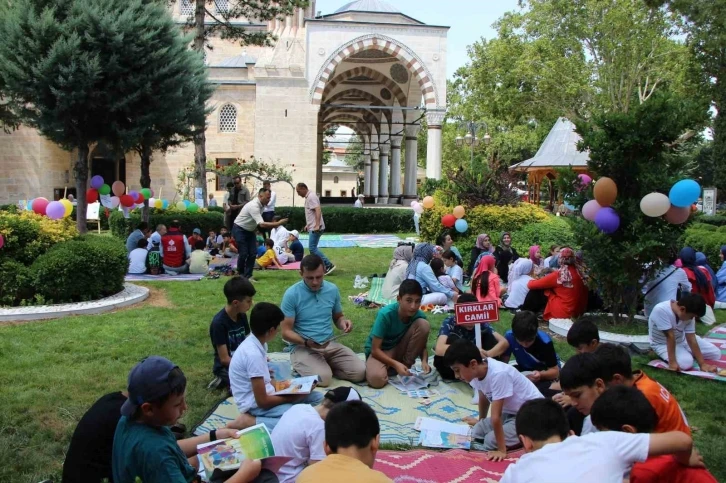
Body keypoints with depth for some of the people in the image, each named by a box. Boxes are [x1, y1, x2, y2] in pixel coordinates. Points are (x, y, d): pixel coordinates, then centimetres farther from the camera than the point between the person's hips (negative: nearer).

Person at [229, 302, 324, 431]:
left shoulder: (256, 342, 3)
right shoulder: (253, 354, -26)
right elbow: (262, 401, -22)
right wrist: (294, 397, -10)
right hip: (255, 404, -10)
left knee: (317, 397, 4)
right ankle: (249, 422, -14)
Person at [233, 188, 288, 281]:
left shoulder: (261, 205, -3)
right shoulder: (254, 206, -30)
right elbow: (262, 224, -37)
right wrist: (278, 223, -35)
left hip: (249, 230, 8)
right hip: (239, 230, -8)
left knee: (253, 253, -2)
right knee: (244, 253, -8)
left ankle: (247, 276, 4)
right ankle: (240, 274, 14)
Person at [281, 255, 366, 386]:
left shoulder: (333, 290, 4)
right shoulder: (291, 294, -11)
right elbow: (286, 332, -9)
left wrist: (343, 322, -8)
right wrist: (306, 342, -27)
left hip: (330, 344, 5)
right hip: (302, 347, -4)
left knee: (359, 372, -14)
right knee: (323, 378, -30)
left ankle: (326, 366, 9)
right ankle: (302, 367, 3)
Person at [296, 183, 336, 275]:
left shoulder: (311, 197, -15)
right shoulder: (308, 197, 17)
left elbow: (318, 210, -26)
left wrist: (317, 225, -34)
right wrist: (307, 225, 28)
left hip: (316, 228, -10)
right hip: (313, 227, 10)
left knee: (312, 248, -11)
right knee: (313, 248, 12)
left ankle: (329, 265, -11)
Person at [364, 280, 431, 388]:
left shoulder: (419, 315, -15)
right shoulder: (385, 314, -28)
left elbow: (422, 345, -3)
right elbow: (375, 349, -24)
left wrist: (424, 361, -24)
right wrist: (395, 364, -36)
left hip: (400, 349, 4)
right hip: (380, 352, -4)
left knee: (423, 324, -21)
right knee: (376, 379, -37)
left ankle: (407, 365, -7)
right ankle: (391, 366, -1)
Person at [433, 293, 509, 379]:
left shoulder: (481, 322, -15)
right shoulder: (449, 322, -24)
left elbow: (504, 342, -22)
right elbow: (439, 349, -40)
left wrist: (487, 354, -42)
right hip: (449, 365, -3)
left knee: (488, 336, -16)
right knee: (453, 339, -31)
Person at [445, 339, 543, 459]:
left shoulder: (498, 374, -33)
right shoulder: (478, 371, -9)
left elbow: (496, 417, -32)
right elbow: (484, 398, 12)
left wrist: (502, 450, -29)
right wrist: (481, 422, 28)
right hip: (510, 411, 9)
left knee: (491, 441, -20)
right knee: (477, 433, -1)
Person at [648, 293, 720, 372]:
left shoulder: (688, 314, -17)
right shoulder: (661, 310, -35)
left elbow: (691, 339, -18)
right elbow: (670, 337, -34)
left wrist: (702, 364, -21)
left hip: (682, 339, 6)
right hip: (663, 344, -6)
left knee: (716, 353, 0)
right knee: (686, 363, -31)